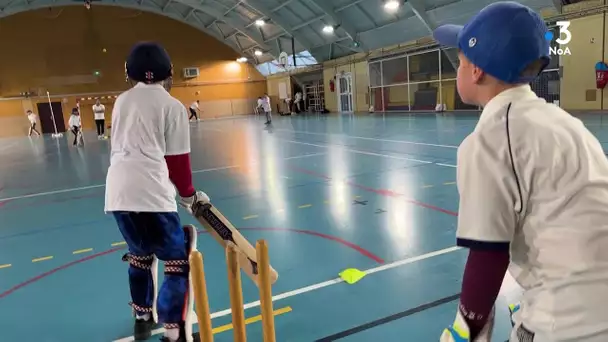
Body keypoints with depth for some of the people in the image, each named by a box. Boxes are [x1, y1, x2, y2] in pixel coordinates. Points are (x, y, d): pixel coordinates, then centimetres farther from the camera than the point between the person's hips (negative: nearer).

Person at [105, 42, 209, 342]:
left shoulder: (122, 101, 16)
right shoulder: (173, 106, 0)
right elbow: (177, 160, 0)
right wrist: (188, 194, 17)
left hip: (117, 192, 7)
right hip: (151, 194, -7)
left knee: (139, 255, 25)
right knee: (178, 261, 4)